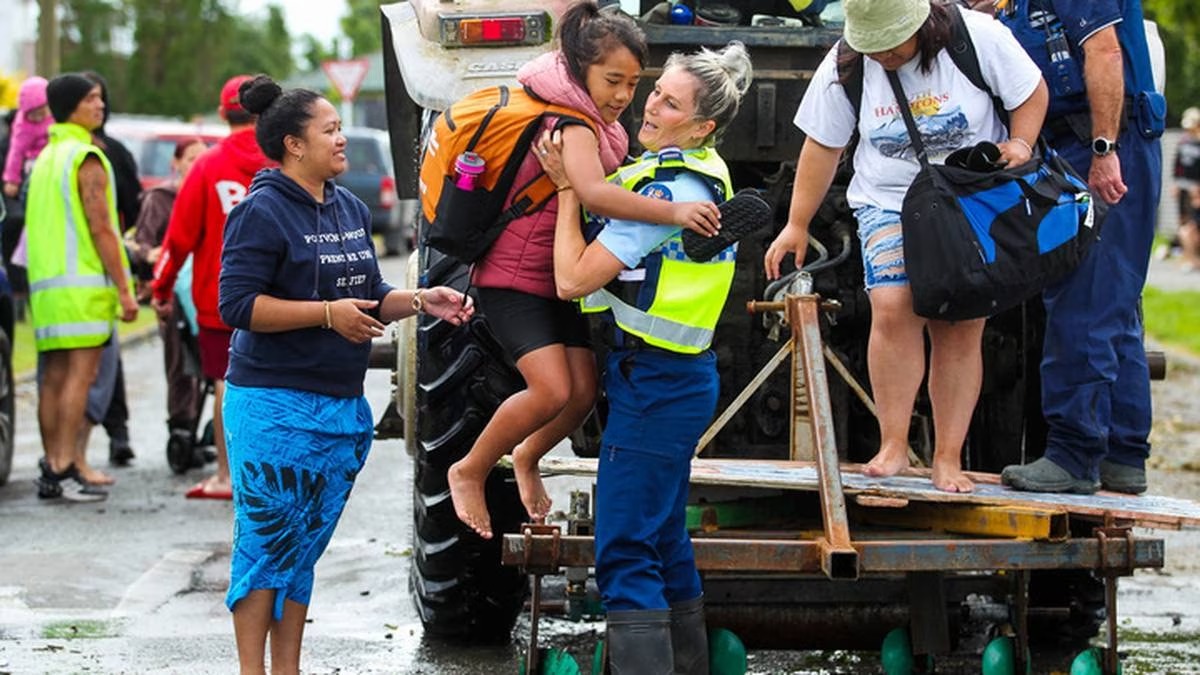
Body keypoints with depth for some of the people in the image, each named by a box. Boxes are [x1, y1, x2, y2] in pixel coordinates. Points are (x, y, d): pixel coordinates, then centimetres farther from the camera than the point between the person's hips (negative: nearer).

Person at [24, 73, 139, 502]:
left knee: (54, 378, 9)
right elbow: (101, 229, -14)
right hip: (83, 283, -9)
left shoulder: (45, 158, 18)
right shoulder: (87, 160, -10)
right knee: (80, 375, -9)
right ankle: (65, 469, -14)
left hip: (45, 284, 9)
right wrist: (124, 289, -13)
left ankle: (52, 468, 11)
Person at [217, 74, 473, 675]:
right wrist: (327, 314, -20)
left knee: (305, 547, 12)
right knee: (267, 542, -3)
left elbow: (368, 299, 22)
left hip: (342, 406, 8)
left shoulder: (350, 209, 13)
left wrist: (422, 301, 3)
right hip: (275, 405, -7)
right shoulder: (263, 212, -11)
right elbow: (238, 304, -17)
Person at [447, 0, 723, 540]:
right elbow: (594, 192, -43)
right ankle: (469, 472, 1)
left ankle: (527, 459, 31)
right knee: (552, 389, -20)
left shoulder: (601, 127, 7)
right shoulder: (571, 125, -24)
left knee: (583, 391, 2)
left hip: (558, 277, 9)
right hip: (512, 276, -9)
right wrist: (673, 211, -51)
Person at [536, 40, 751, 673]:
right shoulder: (699, 172, 10)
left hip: (653, 384, -10)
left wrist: (568, 187, -10)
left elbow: (573, 278, -20)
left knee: (625, 555, -10)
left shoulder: (669, 189, -21)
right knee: (665, 544, 19)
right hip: (677, 378, 10)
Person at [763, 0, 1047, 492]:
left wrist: (1020, 144, -20)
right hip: (890, 204, 1)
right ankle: (893, 446, -13)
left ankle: (948, 458, 2)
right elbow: (822, 145, 2)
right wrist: (797, 225, 2)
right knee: (893, 308, -20)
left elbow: (1031, 91, -1)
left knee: (961, 328, -4)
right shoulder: (844, 68, -7)